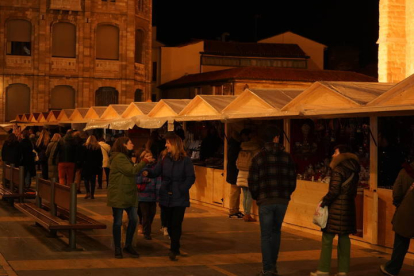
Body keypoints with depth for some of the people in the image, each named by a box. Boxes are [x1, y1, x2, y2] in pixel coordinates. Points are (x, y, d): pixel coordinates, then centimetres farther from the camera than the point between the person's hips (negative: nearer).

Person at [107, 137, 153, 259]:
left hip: (129, 194, 9)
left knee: (133, 219, 6)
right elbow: (131, 171, -20)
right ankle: (117, 249, 10)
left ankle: (128, 245, 20)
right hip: (118, 195, -9)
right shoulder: (119, 158, -15)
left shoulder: (125, 157, 19)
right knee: (118, 221, 1)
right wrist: (144, 162, -13)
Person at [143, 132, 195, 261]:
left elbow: (191, 178, -8)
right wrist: (148, 173, -18)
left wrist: (182, 189, -17)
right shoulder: (165, 159, 8)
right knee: (170, 224, 11)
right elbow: (156, 172, 3)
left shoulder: (185, 160, -7)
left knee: (176, 224, -8)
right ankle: (175, 248, 25)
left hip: (179, 198, -5)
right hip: (166, 197, 5)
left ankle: (173, 250, -6)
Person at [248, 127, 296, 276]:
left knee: (266, 235, 3)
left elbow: (252, 182, -3)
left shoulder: (259, 157, -3)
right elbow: (292, 181, 3)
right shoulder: (287, 157, 2)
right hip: (282, 201, 2)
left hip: (265, 201, -2)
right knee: (276, 232, 17)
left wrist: (256, 197, 13)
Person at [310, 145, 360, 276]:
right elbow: (353, 191, 15)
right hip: (349, 207, 8)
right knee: (344, 238, 8)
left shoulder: (338, 170, -11)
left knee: (327, 238, -2)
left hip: (336, 207, -8)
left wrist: (323, 203, -8)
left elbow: (334, 190, -17)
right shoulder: (354, 171, 12)